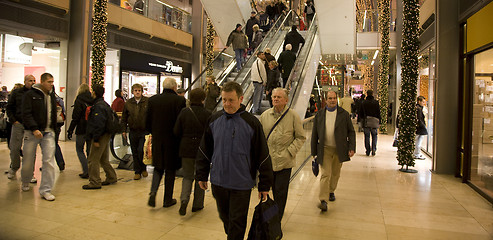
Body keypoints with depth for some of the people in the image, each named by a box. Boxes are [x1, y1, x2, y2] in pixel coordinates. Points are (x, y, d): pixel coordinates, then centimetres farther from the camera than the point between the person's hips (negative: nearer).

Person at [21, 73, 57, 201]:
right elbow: (26, 114, -13)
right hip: (32, 133, -3)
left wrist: (53, 128, 12)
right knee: (28, 161, 10)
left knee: (49, 161, -5)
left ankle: (46, 190, 1)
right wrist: (34, 129, -22)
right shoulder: (30, 95, -5)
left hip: (48, 133, 4)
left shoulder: (51, 95, 12)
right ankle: (25, 182, 38)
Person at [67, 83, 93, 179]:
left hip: (82, 129, -4)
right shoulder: (93, 100, 4)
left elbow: (75, 117, -11)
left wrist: (70, 130, -5)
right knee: (90, 150, 13)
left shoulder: (79, 100, -9)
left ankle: (86, 171, -1)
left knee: (79, 149, 8)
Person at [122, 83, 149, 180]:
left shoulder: (148, 102, -3)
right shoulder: (128, 103, 6)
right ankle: (137, 172, 20)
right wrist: (124, 130, 8)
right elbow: (124, 118, 14)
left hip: (145, 131, -3)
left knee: (141, 150, -9)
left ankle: (143, 169, 16)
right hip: (133, 132, 3)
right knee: (135, 153, 8)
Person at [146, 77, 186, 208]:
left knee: (158, 167, 19)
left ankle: (153, 192, -1)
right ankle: (168, 199, 19)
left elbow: (147, 122, 4)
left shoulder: (152, 100, 0)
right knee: (170, 170, 10)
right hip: (172, 141, -3)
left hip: (157, 140, 3)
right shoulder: (179, 100, -11)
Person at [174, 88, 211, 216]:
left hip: (186, 149, 2)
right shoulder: (207, 114, -12)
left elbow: (176, 131, -2)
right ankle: (197, 204, 21)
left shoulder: (184, 112, -3)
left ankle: (184, 200, -5)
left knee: (187, 176, 16)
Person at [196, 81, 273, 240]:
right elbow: (204, 150, 10)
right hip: (218, 182, 4)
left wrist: (264, 185, -5)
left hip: (241, 185, -4)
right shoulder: (214, 120, 1)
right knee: (225, 218, 20)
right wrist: (201, 175, 10)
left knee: (237, 222, 6)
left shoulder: (251, 123, -10)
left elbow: (263, 155, -6)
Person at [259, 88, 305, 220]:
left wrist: (290, 151, -10)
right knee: (274, 189, 15)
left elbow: (301, 137, 0)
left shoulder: (293, 116, -4)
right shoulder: (265, 115, 4)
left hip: (284, 161, -3)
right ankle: (277, 212, 38)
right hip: (268, 159, 3)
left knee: (281, 192, 2)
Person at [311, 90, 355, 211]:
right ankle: (323, 201, -10)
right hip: (325, 149, -1)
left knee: (335, 174, 14)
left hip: (339, 149, 1)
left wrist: (352, 148, -5)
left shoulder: (344, 114, 2)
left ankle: (331, 191, 38)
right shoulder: (319, 115, 3)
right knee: (325, 174, -8)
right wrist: (314, 152, 5)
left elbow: (351, 132, 5)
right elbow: (314, 135, 6)